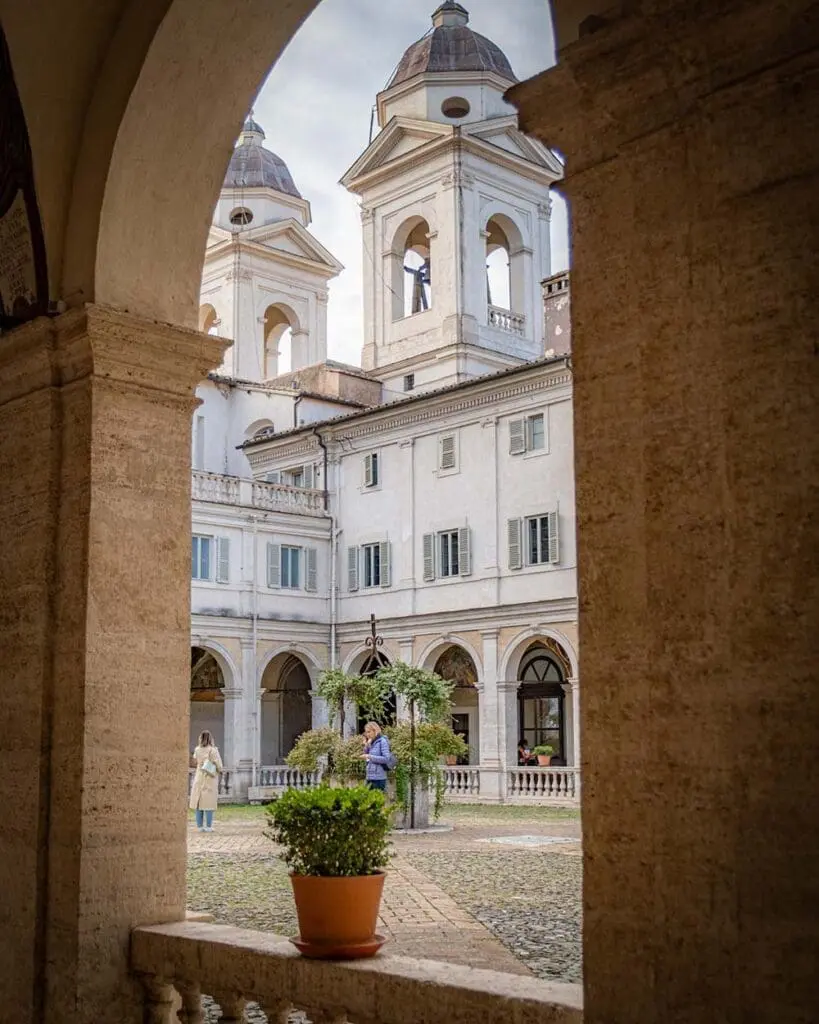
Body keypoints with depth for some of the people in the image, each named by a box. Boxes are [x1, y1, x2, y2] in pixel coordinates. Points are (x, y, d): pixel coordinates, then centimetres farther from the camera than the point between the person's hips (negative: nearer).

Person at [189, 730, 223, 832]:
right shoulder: (213, 750, -10)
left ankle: (200, 826, 8)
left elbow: (195, 763, 8)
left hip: (199, 777, 4)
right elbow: (218, 764, -9)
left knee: (199, 801, 7)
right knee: (209, 802, -1)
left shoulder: (197, 750, 2)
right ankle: (208, 826, -2)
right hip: (210, 777, -4)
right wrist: (219, 771, 11)